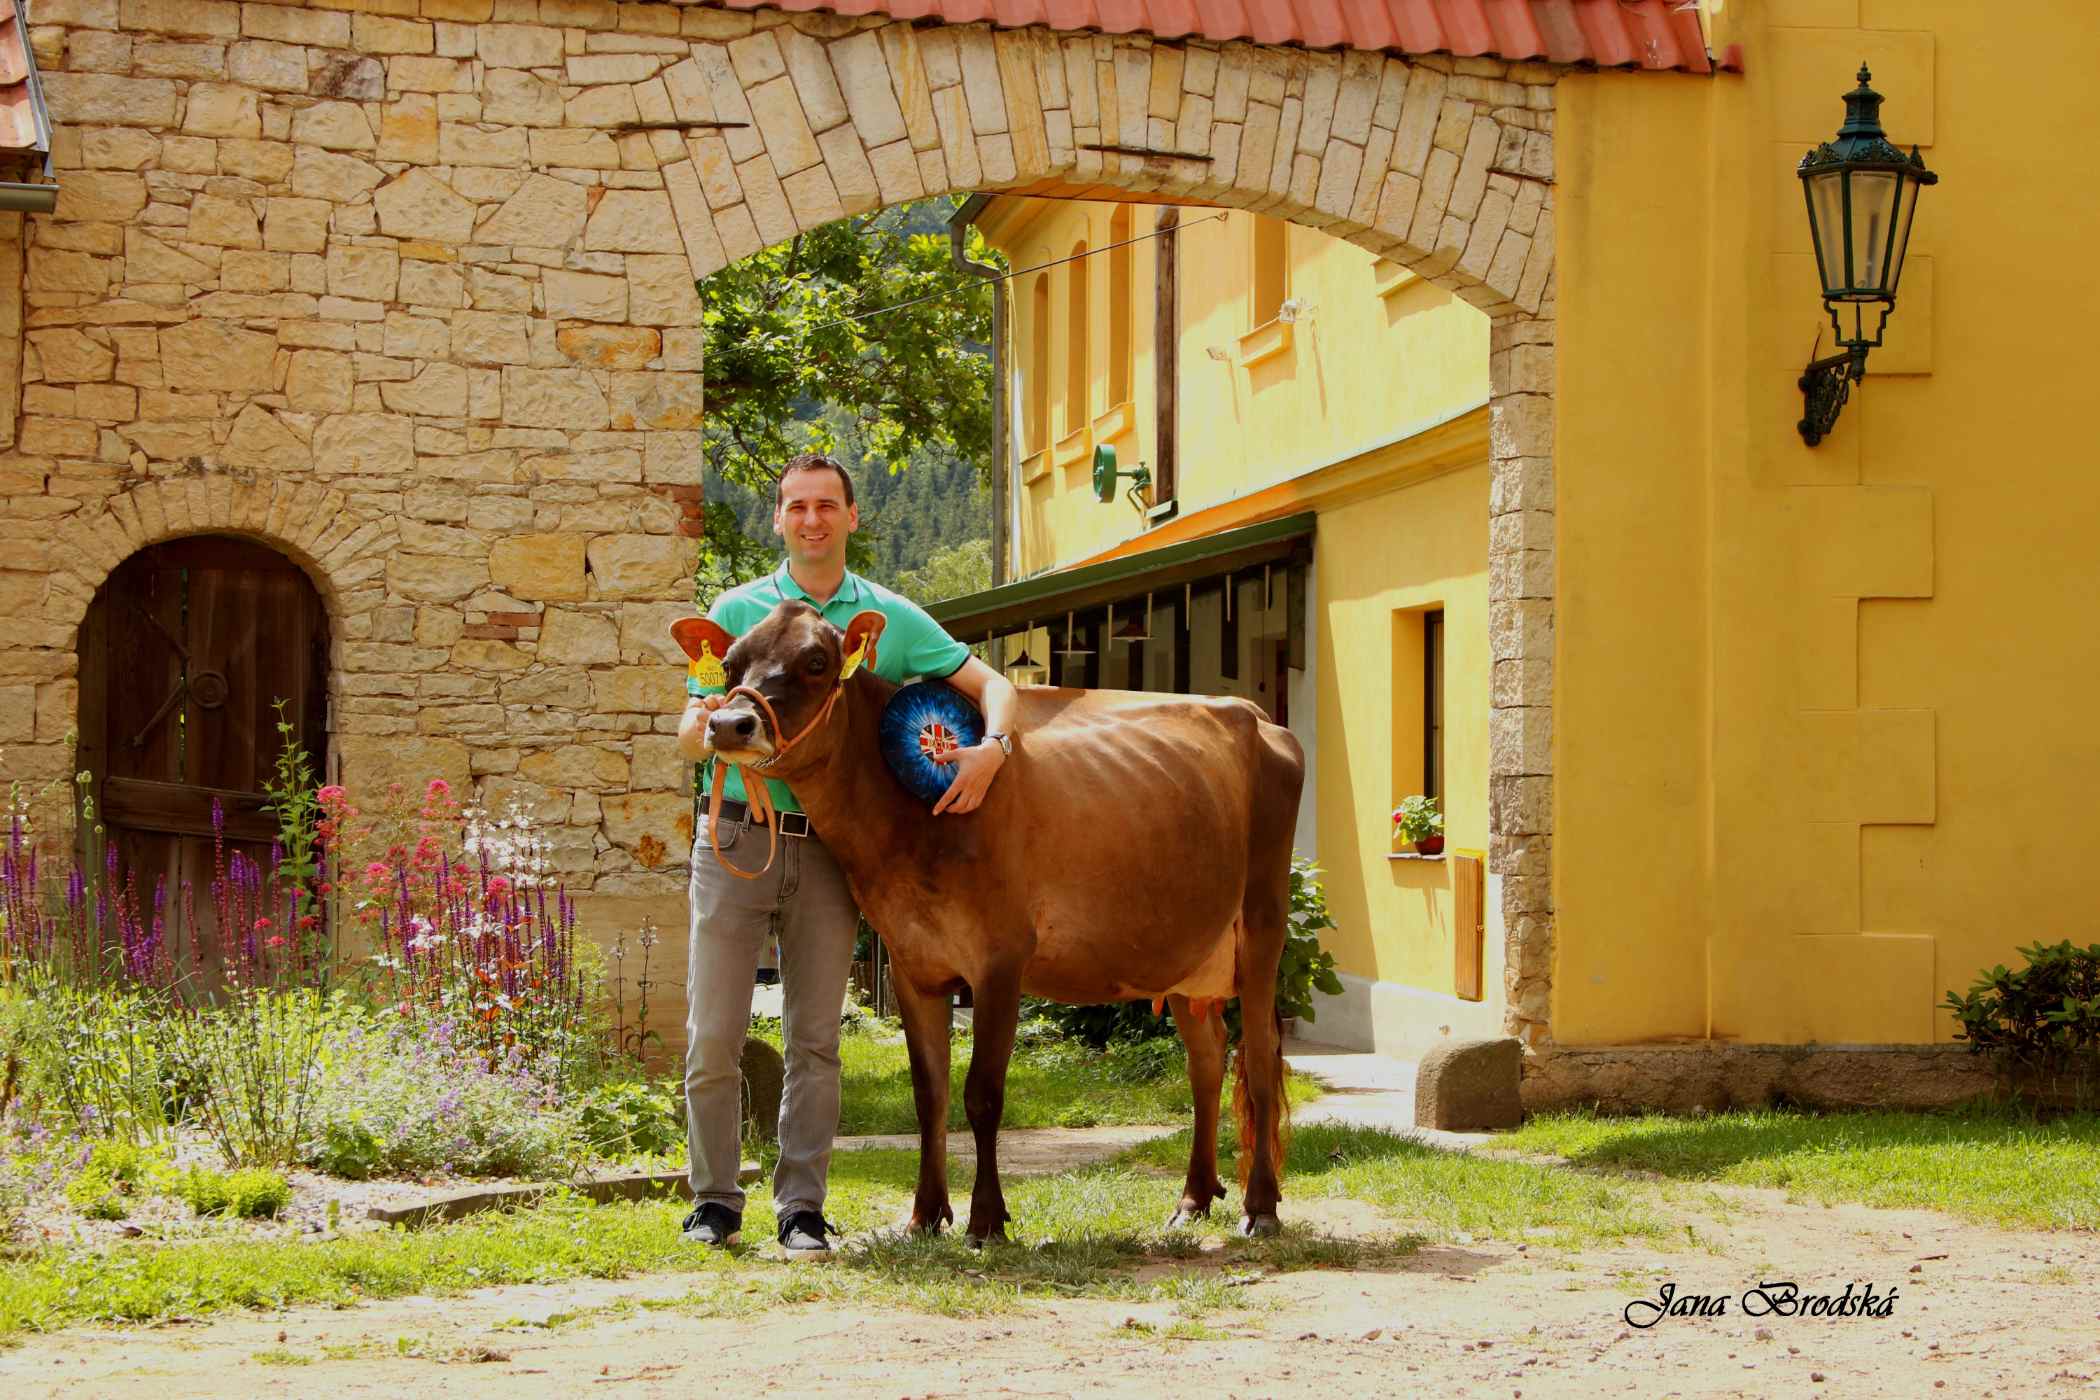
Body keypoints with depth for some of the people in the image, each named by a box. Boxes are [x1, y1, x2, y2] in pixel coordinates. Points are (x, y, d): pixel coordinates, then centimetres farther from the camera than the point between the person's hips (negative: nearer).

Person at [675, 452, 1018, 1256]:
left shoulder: (891, 619, 8)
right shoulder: (738, 612, 7)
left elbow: (992, 685, 8)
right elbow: (687, 737, 5)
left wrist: (992, 749, -13)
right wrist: (708, 723, -19)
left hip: (828, 851, 1)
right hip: (736, 838, 0)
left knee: (815, 1039, 2)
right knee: (713, 1036, -2)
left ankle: (801, 1208, 9)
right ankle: (714, 1203, 10)